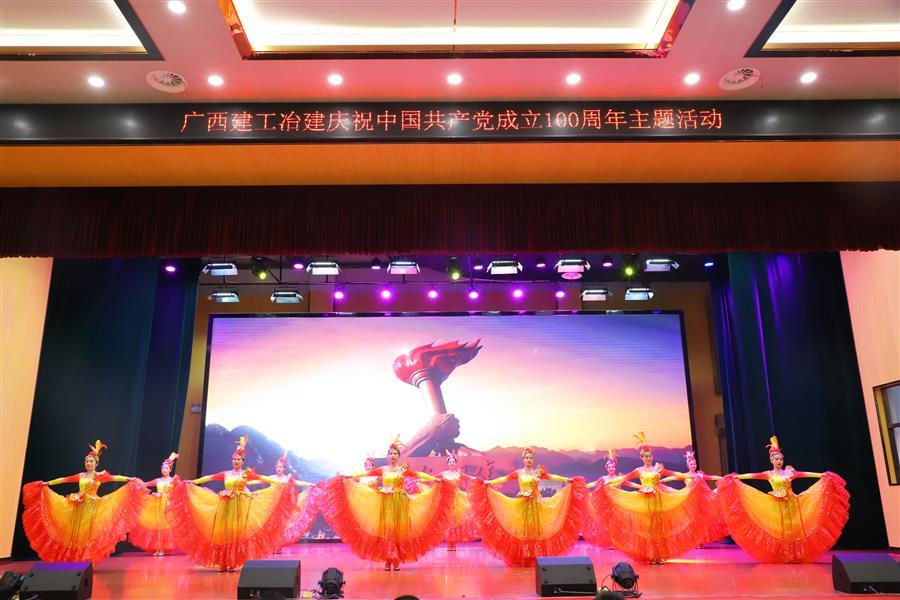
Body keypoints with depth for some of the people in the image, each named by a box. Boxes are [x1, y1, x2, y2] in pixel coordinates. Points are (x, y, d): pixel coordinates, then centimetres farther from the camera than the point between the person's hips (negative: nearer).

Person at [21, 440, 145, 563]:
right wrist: (47, 483, 16)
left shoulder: (100, 475, 1)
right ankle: (76, 560, 11)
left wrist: (129, 479, -21)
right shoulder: (80, 476, 12)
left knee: (88, 532, -5)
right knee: (76, 533, 4)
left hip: (92, 507, -4)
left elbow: (114, 477, -10)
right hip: (79, 507, 4)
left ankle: (88, 561, -1)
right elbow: (64, 479, 15)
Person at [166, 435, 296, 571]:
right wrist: (192, 482, 6)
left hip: (240, 506, -2)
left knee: (237, 532, -3)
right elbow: (209, 477, 9)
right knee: (223, 531, 0)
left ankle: (233, 563, 4)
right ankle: (223, 563, 7)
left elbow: (263, 478, 0)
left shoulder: (247, 473, 4)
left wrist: (281, 482, -5)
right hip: (226, 505, 2)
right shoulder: (226, 474, 9)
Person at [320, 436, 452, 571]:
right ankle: (388, 560, 6)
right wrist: (350, 476, -7)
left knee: (399, 529, -1)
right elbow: (366, 473, 0)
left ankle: (397, 560, 7)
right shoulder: (382, 470, 6)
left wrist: (435, 479, -12)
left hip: (400, 503, -1)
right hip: (386, 503, 1)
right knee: (386, 529, -2)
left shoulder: (404, 469, 3)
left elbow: (419, 475, -4)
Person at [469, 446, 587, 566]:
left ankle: (536, 556, 8)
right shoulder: (518, 473, 1)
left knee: (535, 528, 1)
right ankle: (522, 557, 6)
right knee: (522, 528, 0)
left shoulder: (538, 472, 4)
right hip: (522, 504, -1)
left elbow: (552, 477, -1)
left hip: (536, 504, 1)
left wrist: (567, 479, -9)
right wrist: (489, 482, -13)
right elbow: (504, 478, -4)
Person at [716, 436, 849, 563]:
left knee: (793, 528, 3)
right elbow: (753, 475, -7)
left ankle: (794, 555, 13)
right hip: (777, 506, -1)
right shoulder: (768, 474, 0)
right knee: (779, 530, 2)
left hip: (792, 504, 1)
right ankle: (782, 556, 11)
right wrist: (736, 477, -16)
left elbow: (804, 474, -3)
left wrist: (822, 475, -12)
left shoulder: (789, 471, 4)